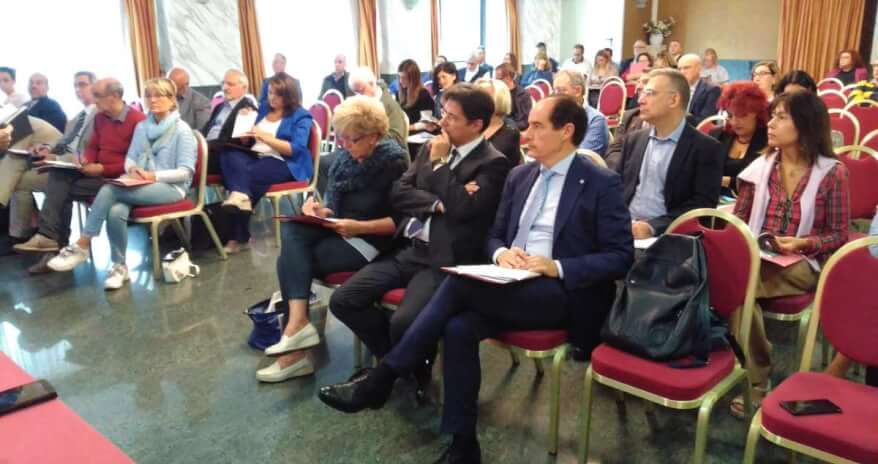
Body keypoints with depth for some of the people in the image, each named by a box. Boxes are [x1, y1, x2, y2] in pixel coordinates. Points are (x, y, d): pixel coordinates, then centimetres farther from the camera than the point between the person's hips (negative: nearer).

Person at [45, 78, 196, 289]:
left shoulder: (182, 129, -5)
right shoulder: (141, 127, 15)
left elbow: (185, 172, -10)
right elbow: (129, 158, 14)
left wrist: (154, 176, -21)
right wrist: (132, 169, -9)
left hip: (171, 187, -5)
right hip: (141, 186, 5)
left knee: (110, 190, -28)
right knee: (116, 212, -30)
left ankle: (81, 246, -19)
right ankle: (119, 266, -19)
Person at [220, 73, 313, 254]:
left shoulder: (301, 116, 1)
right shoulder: (263, 110, 21)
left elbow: (295, 149, -13)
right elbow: (249, 141, 23)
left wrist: (265, 137, -19)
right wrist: (245, 134, -2)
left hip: (284, 164, -6)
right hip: (255, 156, 6)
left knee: (244, 174, -30)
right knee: (229, 155, -27)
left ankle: (239, 236, -22)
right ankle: (240, 197, -49)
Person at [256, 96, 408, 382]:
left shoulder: (393, 161, -13)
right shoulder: (346, 154, 6)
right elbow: (336, 201, 14)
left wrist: (360, 227, -25)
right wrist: (322, 211, -9)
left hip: (371, 240, -7)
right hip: (337, 229, 7)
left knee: (290, 261, -18)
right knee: (291, 231, -21)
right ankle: (297, 322, -31)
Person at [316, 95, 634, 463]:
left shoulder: (602, 184, -3)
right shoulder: (520, 175, 15)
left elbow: (621, 257, -7)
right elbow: (494, 236, 18)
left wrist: (558, 267, -20)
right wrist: (501, 253, -7)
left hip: (562, 295, -5)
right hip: (512, 289, 6)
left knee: (460, 282, -27)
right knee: (458, 328, -26)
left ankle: (382, 378, -16)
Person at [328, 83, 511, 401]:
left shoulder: (493, 163, -6)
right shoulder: (432, 148, 15)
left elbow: (462, 207, -19)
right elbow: (398, 194, 7)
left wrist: (438, 162, -8)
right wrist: (437, 203, -9)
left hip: (444, 260, -7)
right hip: (407, 250, 7)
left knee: (404, 322, -29)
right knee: (342, 300, -6)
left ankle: (414, 367, 8)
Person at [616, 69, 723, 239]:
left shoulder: (705, 148, -1)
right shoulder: (634, 139, 15)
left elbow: (702, 206, -7)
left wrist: (652, 226, -17)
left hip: (665, 235, -3)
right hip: (624, 228, 4)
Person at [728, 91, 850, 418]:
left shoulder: (832, 172, -2)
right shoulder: (760, 167, 9)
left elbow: (839, 235, -1)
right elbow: (738, 218, 12)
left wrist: (803, 243, -19)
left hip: (802, 264, -4)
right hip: (755, 257, 4)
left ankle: (755, 378, -15)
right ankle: (757, 380, -19)